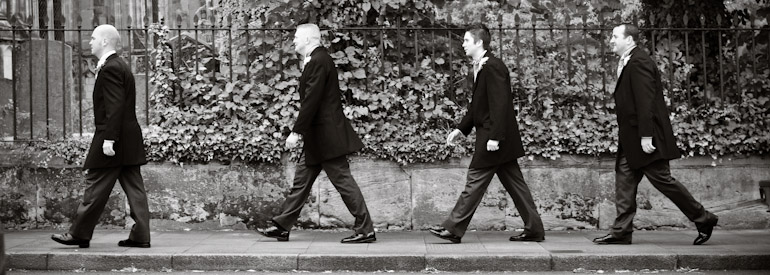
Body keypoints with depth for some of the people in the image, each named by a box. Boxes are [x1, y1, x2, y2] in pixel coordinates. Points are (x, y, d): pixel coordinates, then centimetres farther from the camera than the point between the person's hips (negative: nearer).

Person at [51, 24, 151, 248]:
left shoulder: (110, 68, -12)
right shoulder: (121, 66, 18)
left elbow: (115, 106, -20)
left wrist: (109, 138, -22)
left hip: (114, 140, -10)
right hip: (129, 139, 10)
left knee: (96, 187, -2)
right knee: (133, 187, 6)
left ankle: (79, 234, 5)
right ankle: (140, 236, 6)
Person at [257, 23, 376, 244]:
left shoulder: (318, 61, -16)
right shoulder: (316, 60, 14)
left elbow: (311, 100, -21)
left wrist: (296, 132, -20)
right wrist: (300, 131, 17)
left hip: (326, 134, -10)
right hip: (318, 136, 10)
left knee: (343, 181, -5)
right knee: (301, 181, 12)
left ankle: (365, 231, 0)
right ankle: (282, 227, 19)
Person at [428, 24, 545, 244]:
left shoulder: (492, 67, -15)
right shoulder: (478, 68, 15)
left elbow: (499, 104, -21)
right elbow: (477, 106, 22)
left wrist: (494, 137, -23)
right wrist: (461, 129, 17)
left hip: (494, 136, -10)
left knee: (476, 180, -5)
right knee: (513, 182, 10)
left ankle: (453, 229, 0)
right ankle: (534, 230, 14)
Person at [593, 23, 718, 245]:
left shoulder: (638, 62, -16)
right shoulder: (628, 62, 15)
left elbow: (645, 101, -22)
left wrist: (646, 136, -24)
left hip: (645, 138, -10)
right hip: (631, 139, 10)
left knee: (662, 179, -4)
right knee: (624, 179, 6)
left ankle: (703, 219, 9)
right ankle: (621, 232, 8)